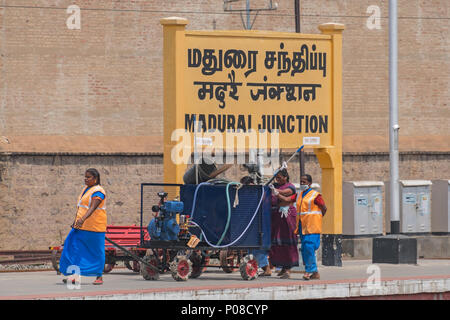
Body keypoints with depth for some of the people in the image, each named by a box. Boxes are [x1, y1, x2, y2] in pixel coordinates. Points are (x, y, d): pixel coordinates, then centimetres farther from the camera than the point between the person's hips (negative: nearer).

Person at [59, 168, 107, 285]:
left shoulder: (98, 192, -14)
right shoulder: (86, 189, 15)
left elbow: (92, 208, -29)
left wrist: (83, 219, -42)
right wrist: (76, 221, 22)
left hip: (94, 227, -9)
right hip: (81, 227, 9)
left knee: (97, 252, 0)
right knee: (74, 248, -1)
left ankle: (99, 277, 9)